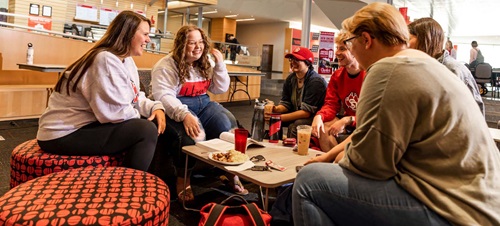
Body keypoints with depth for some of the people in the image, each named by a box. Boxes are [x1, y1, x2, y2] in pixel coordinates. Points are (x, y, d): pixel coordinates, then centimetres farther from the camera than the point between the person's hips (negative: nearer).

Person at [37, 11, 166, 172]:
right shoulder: (105, 60, -22)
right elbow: (116, 112, -27)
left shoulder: (126, 60, 9)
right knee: (146, 131, -21)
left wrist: (155, 107, -8)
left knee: (149, 125, 6)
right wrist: (140, 116, -8)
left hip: (90, 125, 10)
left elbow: (135, 98, 11)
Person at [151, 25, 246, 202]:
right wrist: (185, 115, -36)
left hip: (203, 104, 6)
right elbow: (164, 96, -20)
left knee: (228, 126, -19)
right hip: (177, 108, -6)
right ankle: (183, 178, -13)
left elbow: (221, 89, 13)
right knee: (194, 134, -35)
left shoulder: (206, 63, 12)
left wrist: (219, 64, -1)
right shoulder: (166, 66, -8)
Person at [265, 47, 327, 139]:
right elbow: (285, 104, 3)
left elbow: (306, 112, -25)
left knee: (294, 126, -32)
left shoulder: (316, 82, -22)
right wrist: (276, 109, -21)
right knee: (272, 118, -10)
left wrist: (279, 117, -29)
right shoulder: (290, 79, 0)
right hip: (297, 115, 7)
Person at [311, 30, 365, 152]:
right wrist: (319, 116, -23)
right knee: (322, 128, -20)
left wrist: (347, 120, -29)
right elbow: (331, 104, 0)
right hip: (347, 119, 6)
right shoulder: (337, 76, 3)